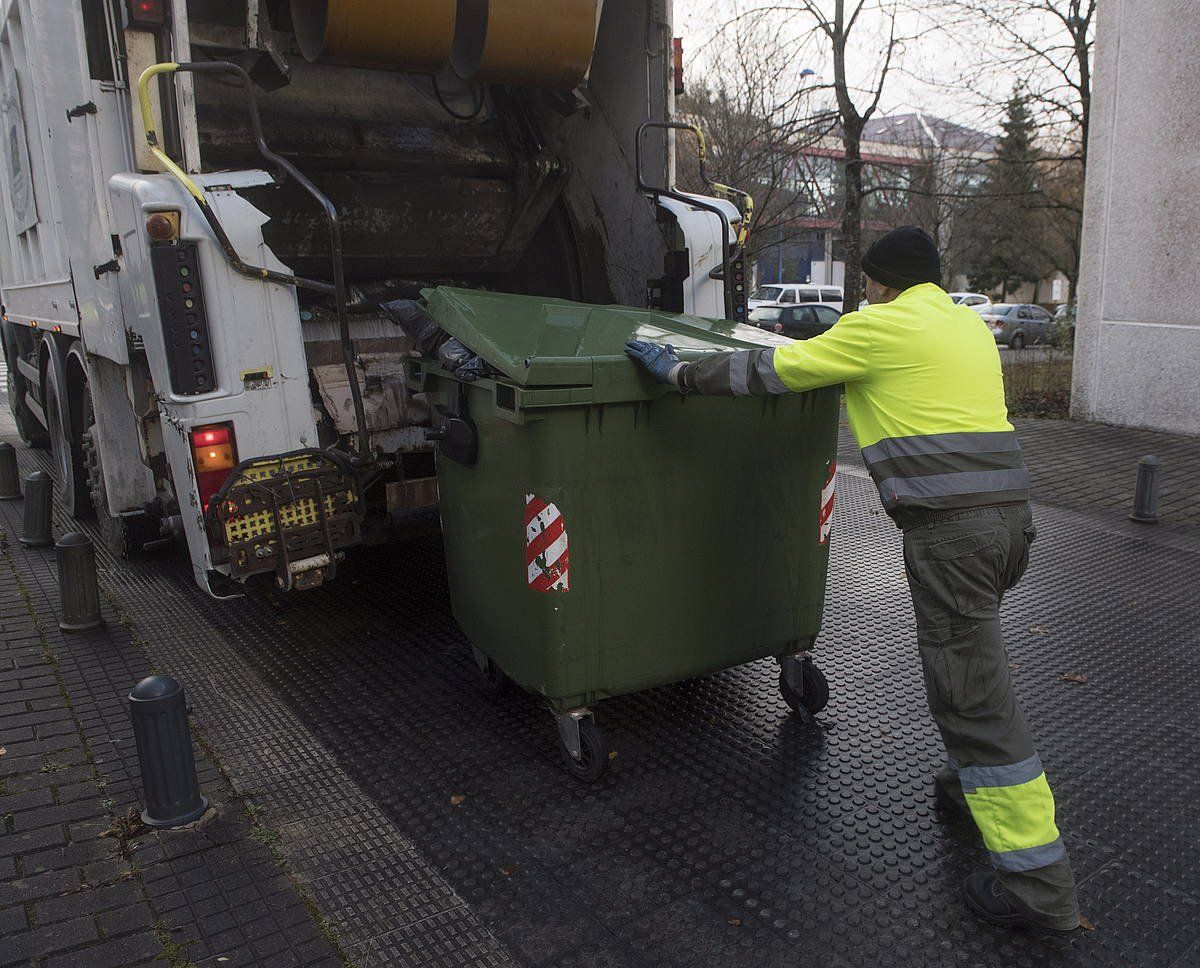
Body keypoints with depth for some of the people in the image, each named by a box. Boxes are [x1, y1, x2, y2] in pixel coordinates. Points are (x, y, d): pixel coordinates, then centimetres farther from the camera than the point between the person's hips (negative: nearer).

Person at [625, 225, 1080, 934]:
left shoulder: (881, 327, -4)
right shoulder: (970, 325, 20)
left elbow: (768, 371, -2)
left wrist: (677, 372, 9)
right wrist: (831, 346, 45)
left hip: (949, 525, -9)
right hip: (1007, 509, 9)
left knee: (974, 694, -4)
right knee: (965, 656, 27)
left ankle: (1040, 882, 3)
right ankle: (975, 783, 44)